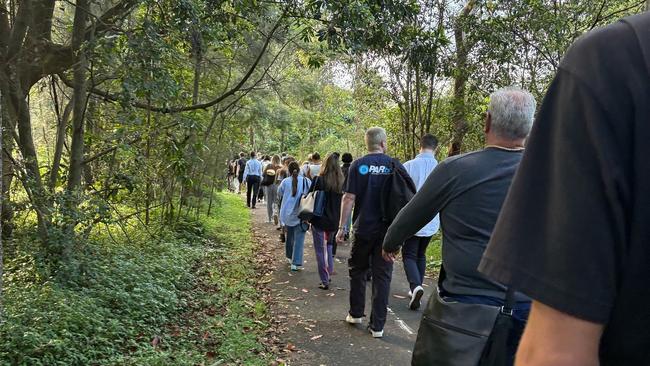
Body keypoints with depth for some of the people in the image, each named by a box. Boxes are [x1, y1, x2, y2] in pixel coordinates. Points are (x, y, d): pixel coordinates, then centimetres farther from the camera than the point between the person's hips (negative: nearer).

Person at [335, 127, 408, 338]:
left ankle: (356, 314, 27)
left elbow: (349, 198, -9)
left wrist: (342, 227, -3)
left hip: (364, 228, -1)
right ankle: (377, 326, 9)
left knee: (357, 270, 18)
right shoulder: (395, 166, -1)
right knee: (382, 275, 6)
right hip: (388, 230, 1)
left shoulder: (358, 165, -5)